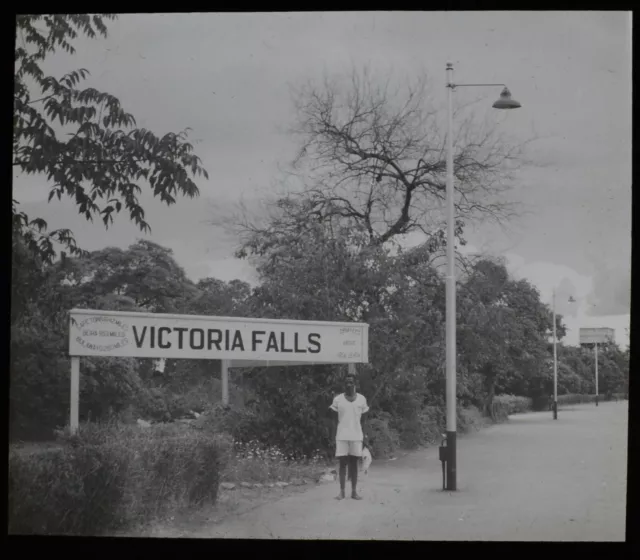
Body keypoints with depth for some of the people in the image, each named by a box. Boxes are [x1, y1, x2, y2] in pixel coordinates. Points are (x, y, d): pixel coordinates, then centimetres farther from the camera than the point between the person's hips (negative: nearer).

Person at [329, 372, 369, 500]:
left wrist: (366, 436, 5)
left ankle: (354, 492, 8)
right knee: (343, 463, 0)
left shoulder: (361, 399, 3)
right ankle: (342, 491, 5)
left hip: (356, 436, 1)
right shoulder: (338, 399, 0)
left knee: (354, 464, 4)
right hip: (342, 436, -1)